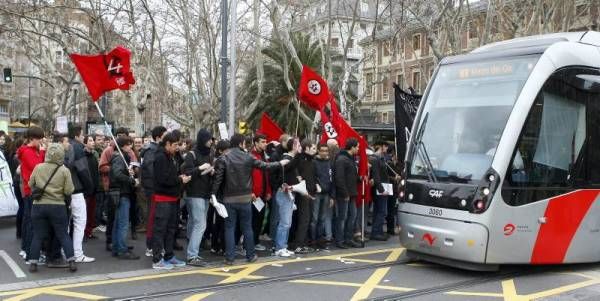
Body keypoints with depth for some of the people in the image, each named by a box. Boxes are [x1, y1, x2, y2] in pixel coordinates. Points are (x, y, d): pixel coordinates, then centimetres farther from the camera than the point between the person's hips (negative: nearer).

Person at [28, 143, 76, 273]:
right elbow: (69, 191, -10)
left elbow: (30, 184, 9)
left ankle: (33, 263, 10)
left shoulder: (38, 167, -3)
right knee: (63, 235, 6)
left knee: (38, 235, 10)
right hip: (58, 206, -1)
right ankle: (71, 261, 2)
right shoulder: (65, 171, -9)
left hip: (38, 205, 2)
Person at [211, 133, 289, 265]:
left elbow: (218, 177, -10)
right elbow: (264, 165, 5)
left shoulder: (225, 158, -5)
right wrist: (280, 163, 18)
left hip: (229, 199, 0)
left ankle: (229, 257, 3)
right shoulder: (248, 157, -3)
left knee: (229, 228, 5)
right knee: (247, 227, 12)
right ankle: (250, 255, 20)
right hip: (245, 198, 1)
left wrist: (214, 193, -4)